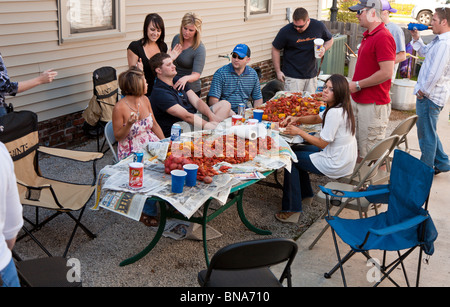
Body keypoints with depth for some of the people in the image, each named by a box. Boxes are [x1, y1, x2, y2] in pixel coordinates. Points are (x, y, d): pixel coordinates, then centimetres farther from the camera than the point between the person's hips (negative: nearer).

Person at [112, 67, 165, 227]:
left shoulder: (145, 100, 7)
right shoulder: (120, 108, -13)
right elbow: (118, 137, -7)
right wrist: (129, 124, -25)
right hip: (131, 153, -6)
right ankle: (147, 212, -6)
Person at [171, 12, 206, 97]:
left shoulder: (200, 49, -19)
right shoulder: (176, 38, -1)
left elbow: (196, 75, -28)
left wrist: (186, 78, -46)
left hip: (191, 90, -5)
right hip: (173, 86, 5)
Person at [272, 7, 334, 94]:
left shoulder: (319, 26, -4)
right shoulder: (286, 31, -12)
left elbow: (330, 40, 14)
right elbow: (275, 50, -1)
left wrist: (324, 48, -9)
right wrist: (278, 71, -2)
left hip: (312, 76, 3)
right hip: (292, 76, -3)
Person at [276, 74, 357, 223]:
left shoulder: (334, 113, -27)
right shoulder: (341, 107, 4)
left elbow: (322, 143, -23)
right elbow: (317, 118, 17)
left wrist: (298, 131, -15)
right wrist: (297, 119, 0)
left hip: (336, 165, -10)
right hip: (346, 160, 10)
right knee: (299, 151, 24)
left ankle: (292, 209, 4)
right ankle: (305, 195, 36)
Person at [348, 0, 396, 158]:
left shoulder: (383, 37, -17)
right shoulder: (368, 35, 14)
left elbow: (386, 73, -24)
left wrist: (357, 85, -17)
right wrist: (353, 84, 12)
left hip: (373, 104, -10)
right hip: (358, 101, 10)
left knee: (373, 152, -1)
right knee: (357, 148, 18)